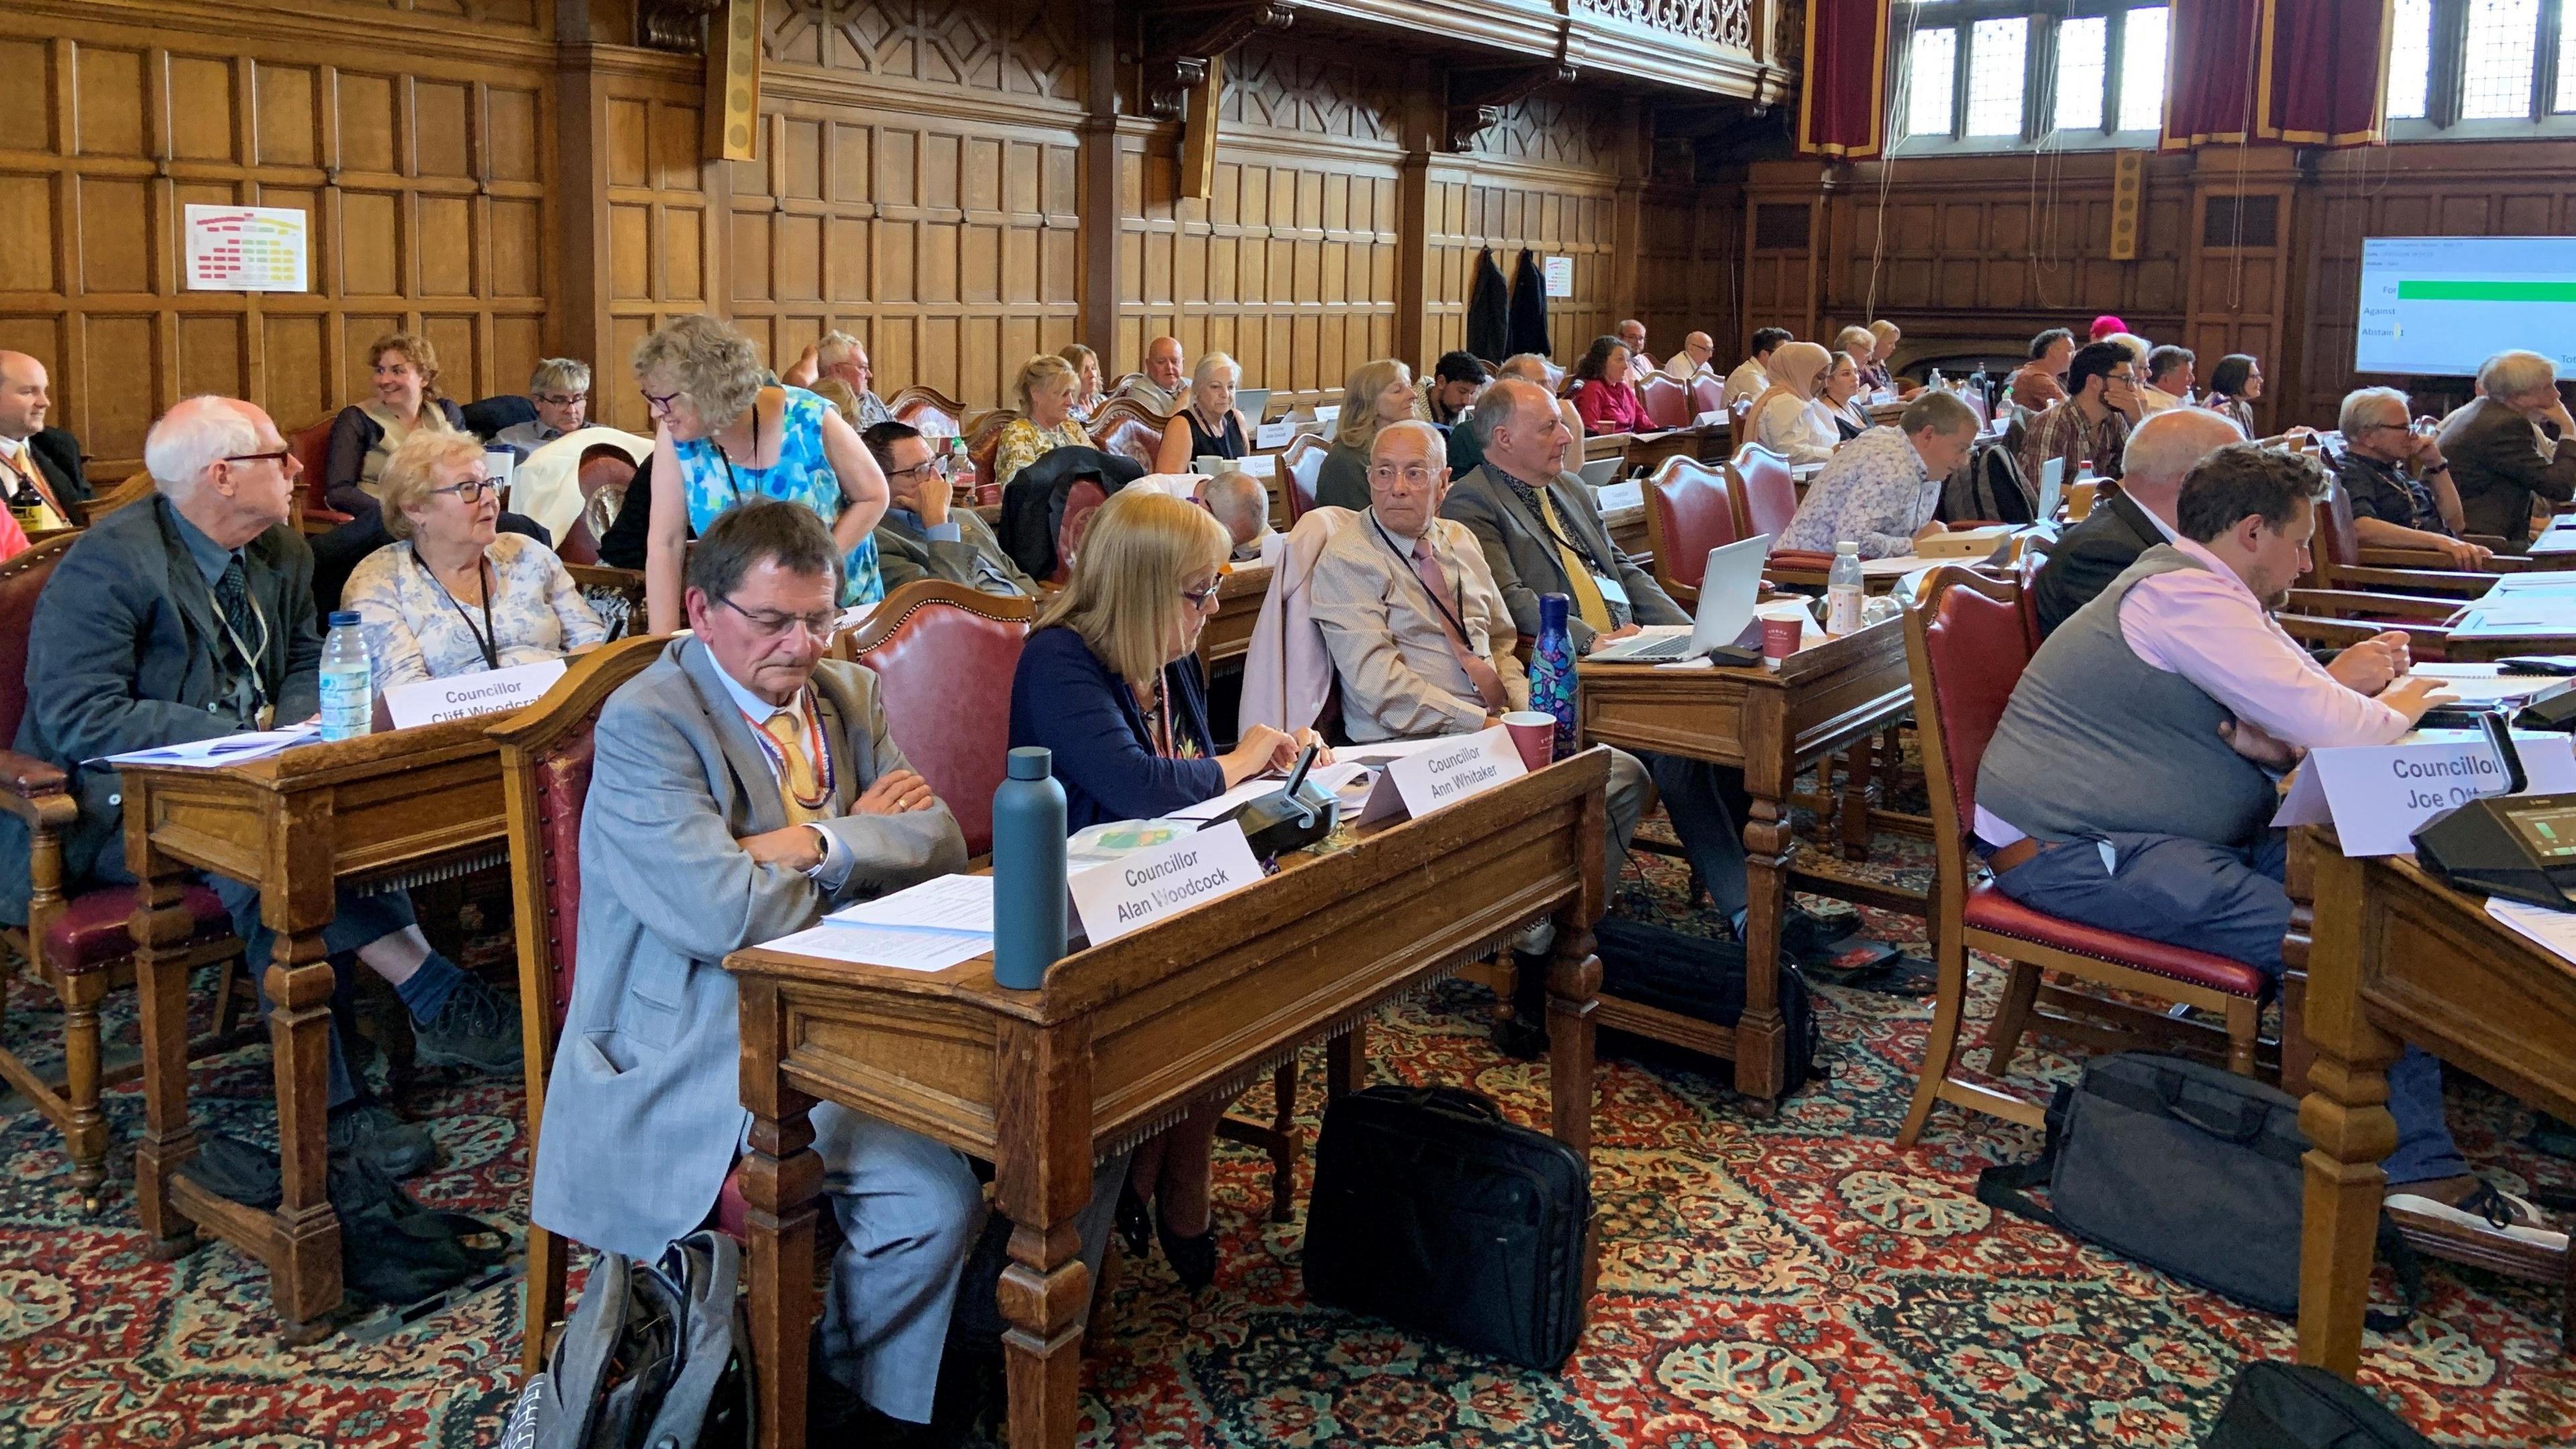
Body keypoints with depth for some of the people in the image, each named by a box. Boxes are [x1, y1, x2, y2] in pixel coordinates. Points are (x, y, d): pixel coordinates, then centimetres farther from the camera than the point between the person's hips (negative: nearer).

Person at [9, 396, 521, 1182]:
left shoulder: (282, 551, 8)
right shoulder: (107, 564, -14)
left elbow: (307, 661, 18)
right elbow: (78, 716, -21)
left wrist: (298, 720, -8)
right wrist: (249, 737, -25)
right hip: (118, 808, -6)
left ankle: (330, 1097, -25)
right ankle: (434, 995, -30)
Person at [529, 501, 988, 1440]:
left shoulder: (845, 696, 12)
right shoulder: (644, 723, -12)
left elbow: (940, 841, 3)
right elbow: (727, 914, -23)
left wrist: (822, 843, -15)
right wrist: (862, 841, -6)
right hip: (704, 1046, -7)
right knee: (935, 1193, -24)